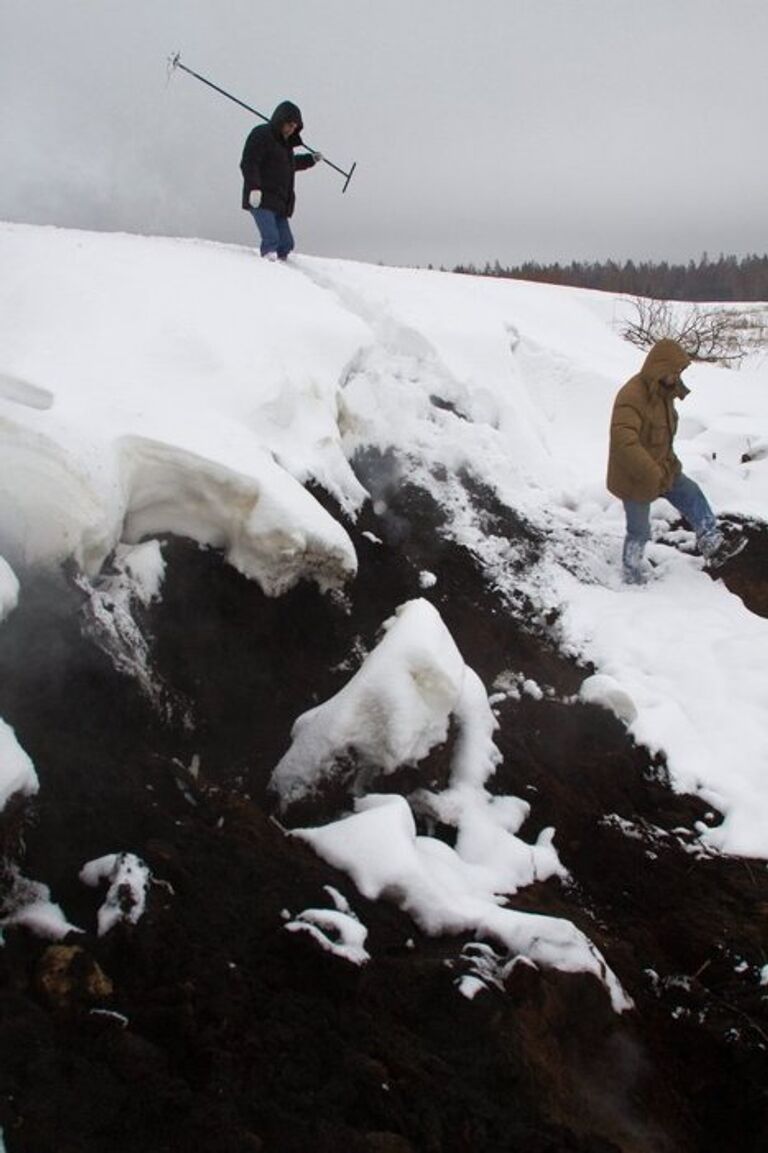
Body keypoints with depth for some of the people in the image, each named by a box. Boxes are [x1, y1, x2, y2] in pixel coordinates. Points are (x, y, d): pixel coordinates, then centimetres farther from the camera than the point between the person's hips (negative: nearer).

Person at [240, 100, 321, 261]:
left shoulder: (285, 141, 19)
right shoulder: (261, 135, -6)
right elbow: (249, 163, -15)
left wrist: (311, 159, 35)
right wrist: (254, 188, -26)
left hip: (280, 202, 8)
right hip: (261, 201, -8)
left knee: (286, 243, 2)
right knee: (271, 240, -22)